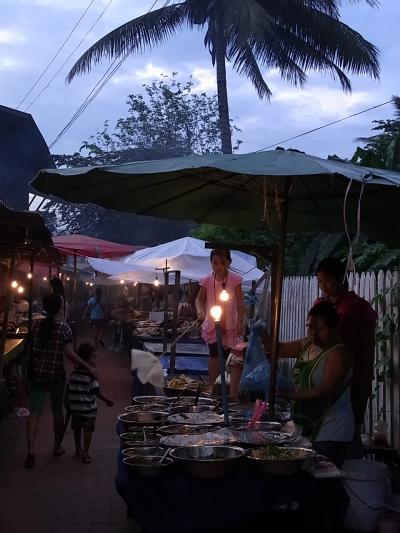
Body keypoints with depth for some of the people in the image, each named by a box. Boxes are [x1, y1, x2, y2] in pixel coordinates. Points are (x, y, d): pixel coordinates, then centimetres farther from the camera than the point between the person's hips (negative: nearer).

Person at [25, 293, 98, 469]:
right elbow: (69, 353, -19)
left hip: (37, 373, 2)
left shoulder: (36, 325, -1)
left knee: (34, 412, 0)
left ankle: (31, 450, -15)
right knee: (57, 411, 16)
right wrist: (88, 367, -17)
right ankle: (57, 447, 28)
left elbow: (33, 347, 11)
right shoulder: (64, 327, -12)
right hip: (56, 375, -2)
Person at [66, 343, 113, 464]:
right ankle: (85, 454, 5)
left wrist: (68, 405, 20)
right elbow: (97, 392, -14)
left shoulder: (74, 373, 2)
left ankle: (78, 449, 32)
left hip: (75, 408, 6)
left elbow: (70, 390, 8)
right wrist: (107, 400, 0)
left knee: (77, 429, 19)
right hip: (88, 409, -6)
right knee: (87, 431, 3)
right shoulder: (90, 375, -18)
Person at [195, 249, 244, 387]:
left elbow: (239, 303, -4)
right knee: (215, 354, -4)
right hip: (212, 324, 0)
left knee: (228, 356, 7)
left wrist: (240, 322, -7)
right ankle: (212, 385, 3)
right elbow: (200, 299, 6)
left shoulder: (235, 279, -5)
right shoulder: (207, 281, -3)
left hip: (230, 325, 0)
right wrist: (200, 310, -15)